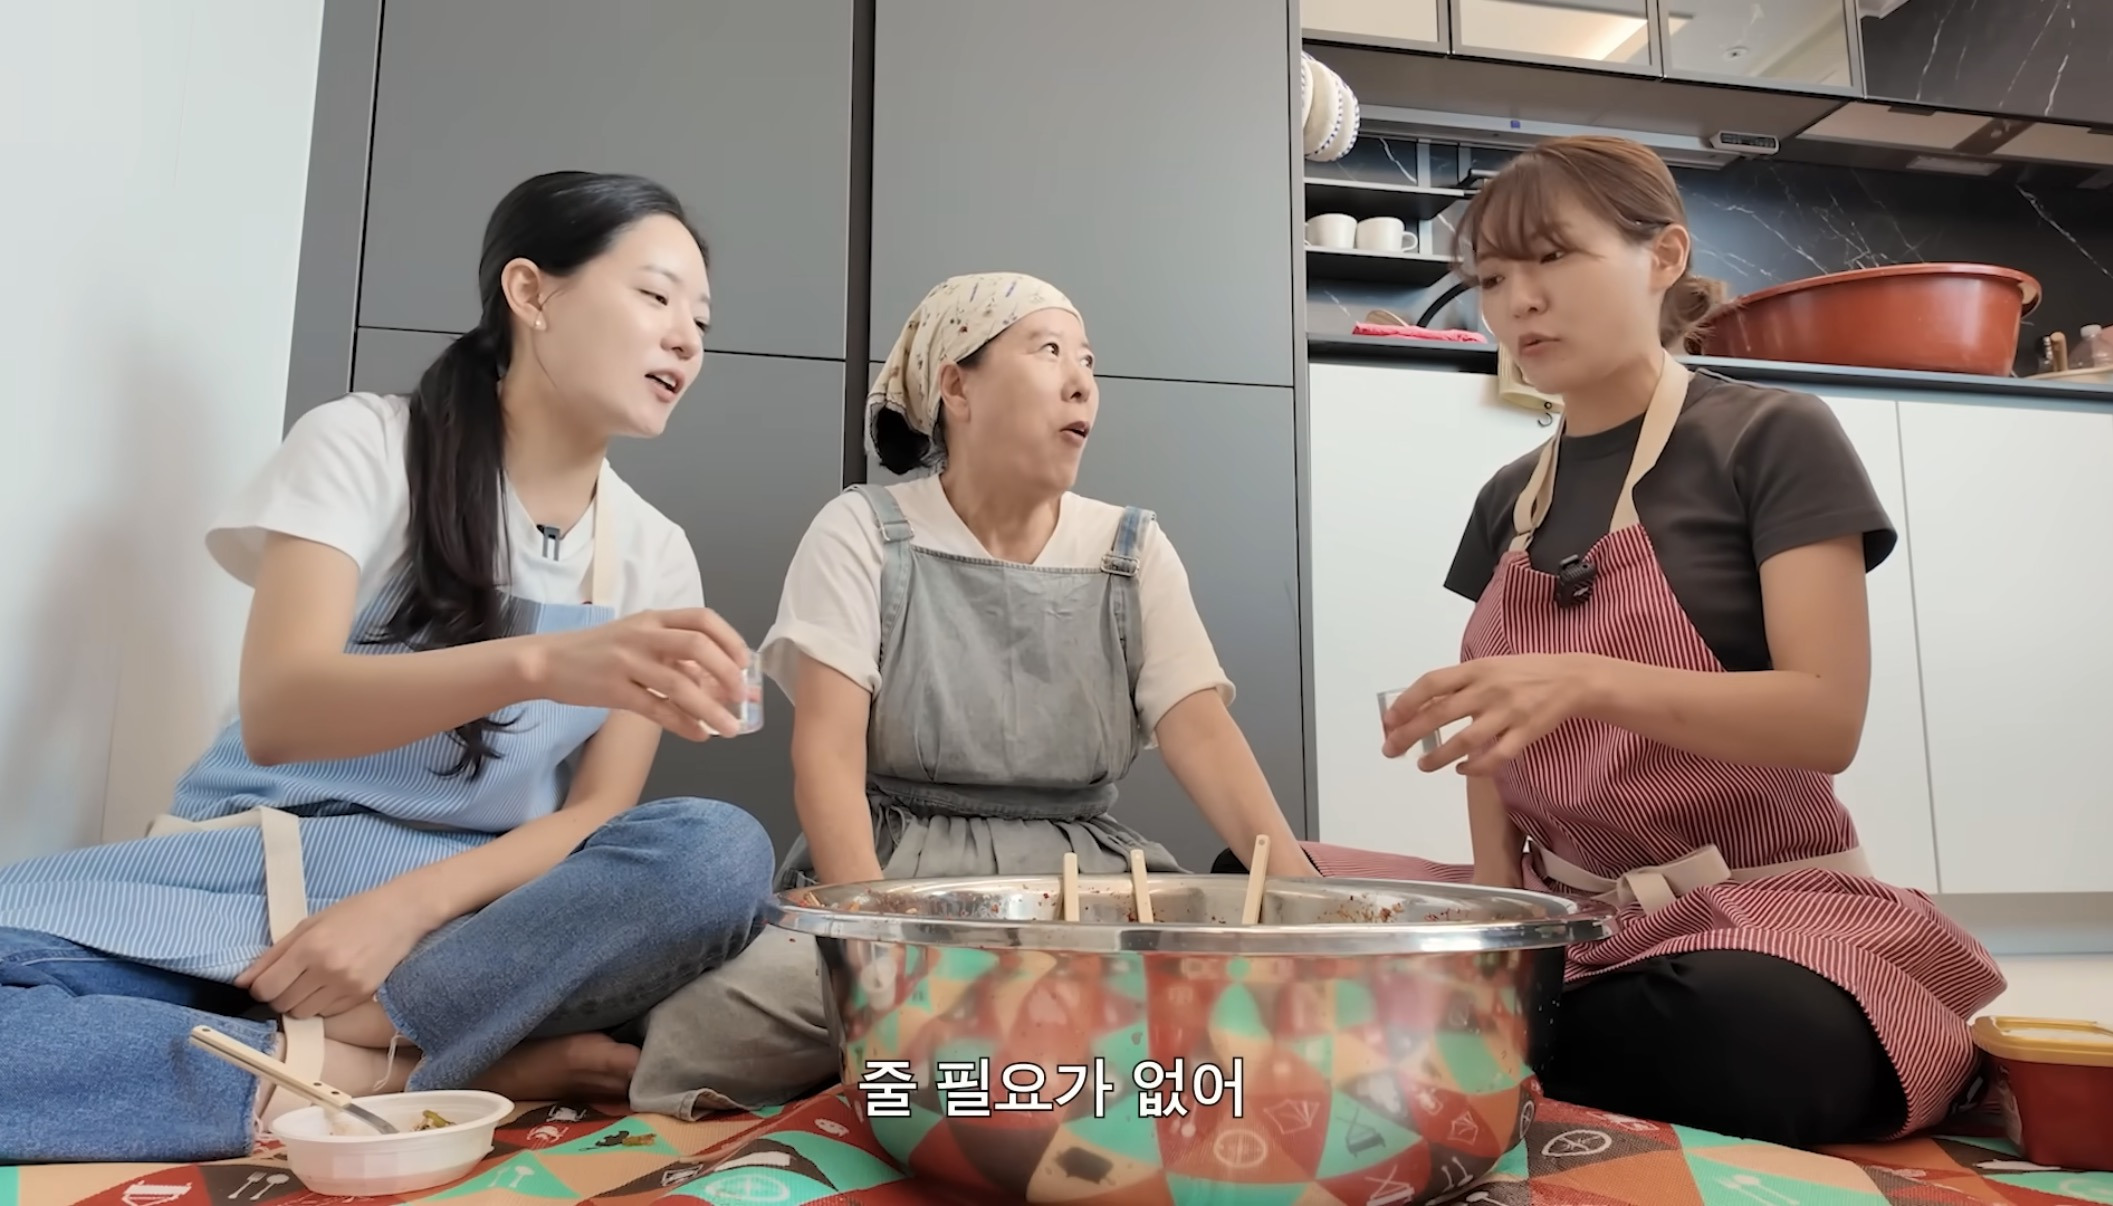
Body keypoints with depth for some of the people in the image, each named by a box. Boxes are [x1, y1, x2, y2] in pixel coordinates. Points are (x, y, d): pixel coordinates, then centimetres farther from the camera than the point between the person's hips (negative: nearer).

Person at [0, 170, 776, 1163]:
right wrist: (541, 663, -37)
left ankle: (317, 1047, -25)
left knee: (722, 853, -30)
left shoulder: (654, 556, 5)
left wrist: (409, 904, -21)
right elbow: (276, 714, -19)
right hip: (262, 871, -2)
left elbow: (600, 812, -1)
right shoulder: (364, 443, -4)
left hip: (473, 898, 2)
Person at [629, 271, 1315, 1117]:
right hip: (897, 867, -3)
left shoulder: (1132, 550, 8)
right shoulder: (862, 530, 0)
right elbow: (827, 749, -10)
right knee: (695, 1037, -31)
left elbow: (1205, 737, -4)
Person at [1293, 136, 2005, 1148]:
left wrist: (1592, 682, -31)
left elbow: (1828, 716, -14)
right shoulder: (1506, 502, 12)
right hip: (1560, 912, 4)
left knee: (1741, 1038, -40)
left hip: (1763, 905, -4)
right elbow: (1495, 727, 11)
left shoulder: (1775, 440, -3)